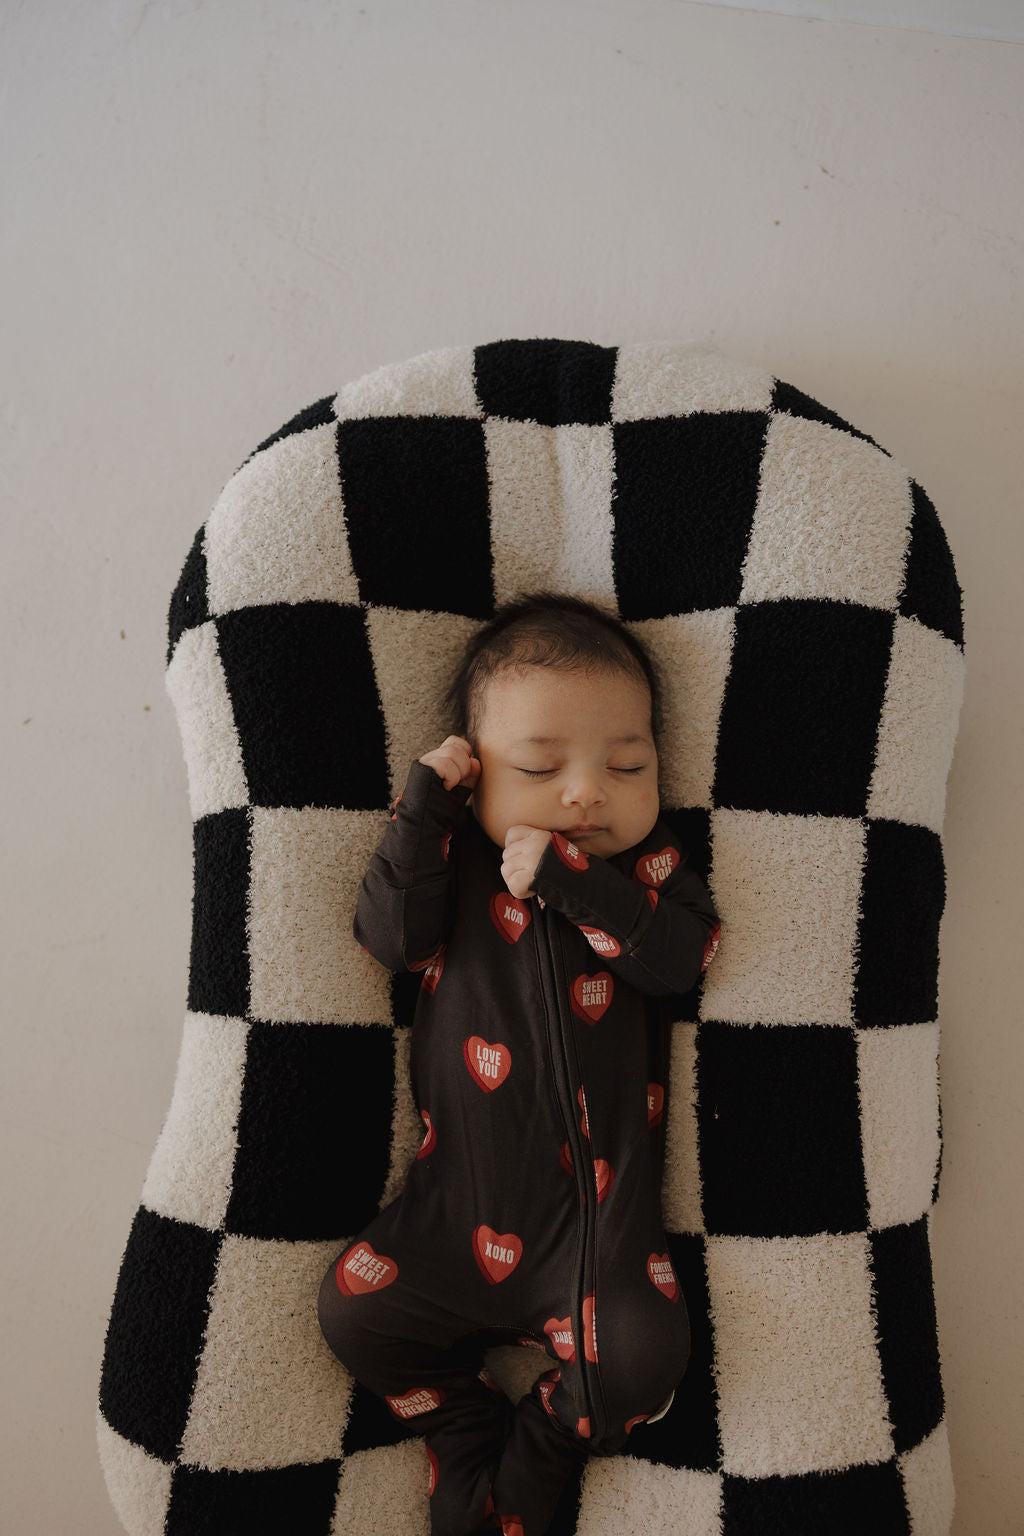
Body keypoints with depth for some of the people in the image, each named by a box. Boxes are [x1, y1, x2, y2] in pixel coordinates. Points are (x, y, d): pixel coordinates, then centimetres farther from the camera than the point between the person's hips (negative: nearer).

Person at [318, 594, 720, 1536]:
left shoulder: (649, 863, -2)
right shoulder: (453, 859, -1)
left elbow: (680, 957, -18)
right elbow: (393, 936, -16)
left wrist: (573, 884, -27)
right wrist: (423, 804, -19)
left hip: (601, 1209, -1)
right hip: (459, 1205, 2)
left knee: (644, 1355, -14)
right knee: (356, 1312, 0)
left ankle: (537, 1457, 19)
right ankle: (467, 1434, 26)